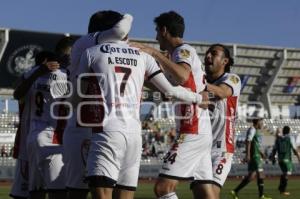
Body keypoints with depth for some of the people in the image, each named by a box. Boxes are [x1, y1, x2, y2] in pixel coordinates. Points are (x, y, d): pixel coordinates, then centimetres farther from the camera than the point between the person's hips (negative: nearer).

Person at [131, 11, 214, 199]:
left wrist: (154, 52, -25)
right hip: (201, 132, 10)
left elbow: (182, 76, -29)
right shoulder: (182, 53, 22)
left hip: (192, 133, -10)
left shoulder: (184, 50, -6)